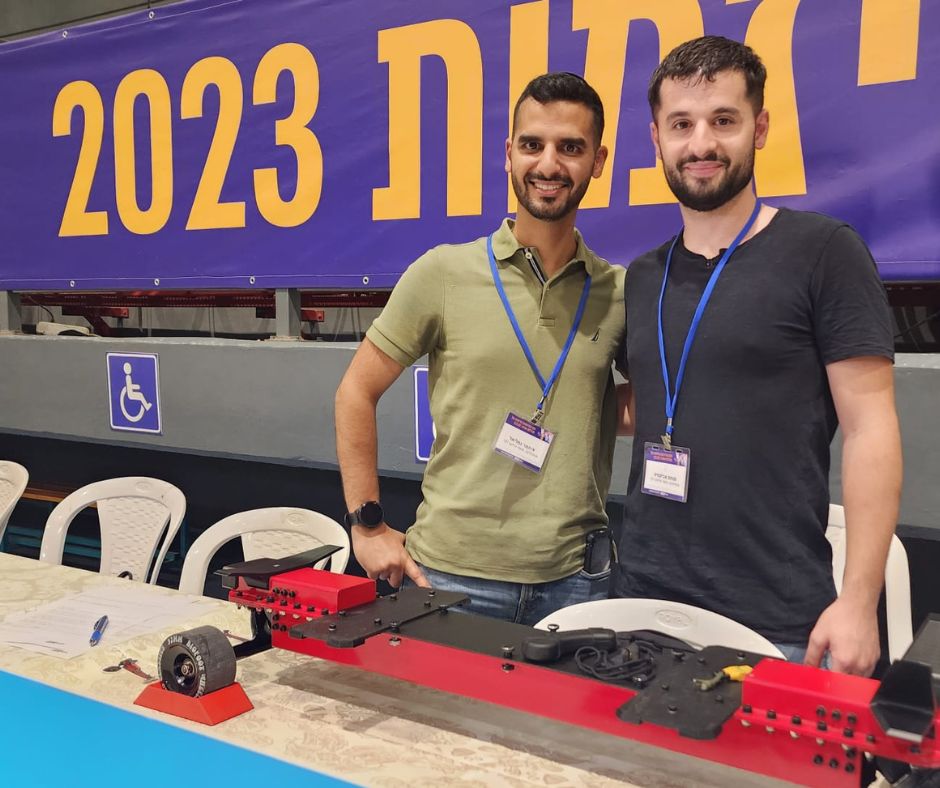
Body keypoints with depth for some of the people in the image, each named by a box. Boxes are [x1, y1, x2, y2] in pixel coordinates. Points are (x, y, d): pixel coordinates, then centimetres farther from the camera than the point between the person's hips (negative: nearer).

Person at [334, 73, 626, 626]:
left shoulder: (621, 293, 1)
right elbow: (357, 393, 2)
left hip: (575, 577, 2)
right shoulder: (443, 274, -4)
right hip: (452, 573, -1)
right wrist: (367, 524, -1)